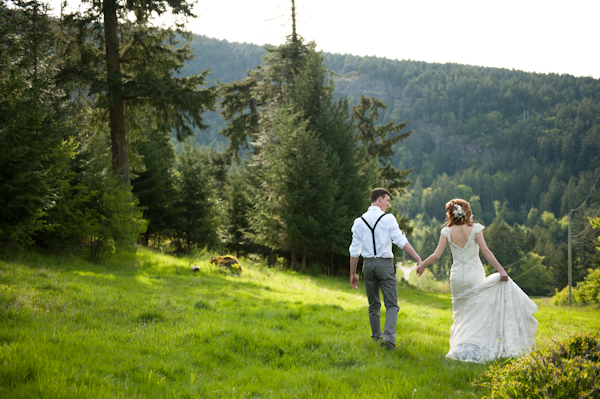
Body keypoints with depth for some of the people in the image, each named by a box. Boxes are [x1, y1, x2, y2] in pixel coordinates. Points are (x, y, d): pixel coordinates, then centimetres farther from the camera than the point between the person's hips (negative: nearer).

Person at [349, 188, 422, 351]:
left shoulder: (359, 222, 5)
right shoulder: (388, 218, -7)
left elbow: (354, 250, 6)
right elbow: (401, 241, -14)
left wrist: (353, 273, 13)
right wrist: (418, 259, -14)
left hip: (368, 264, 4)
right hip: (385, 264, -4)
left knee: (373, 304, 19)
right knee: (391, 304, -1)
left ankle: (376, 335, 31)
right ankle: (389, 336, -18)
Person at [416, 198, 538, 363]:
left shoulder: (447, 232, -1)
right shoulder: (474, 229, -5)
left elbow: (436, 255, -4)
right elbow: (485, 251, -13)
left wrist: (421, 266, 12)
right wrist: (500, 269, -12)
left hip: (457, 277, 3)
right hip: (474, 276, -3)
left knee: (463, 315, 15)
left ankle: (461, 347, 10)